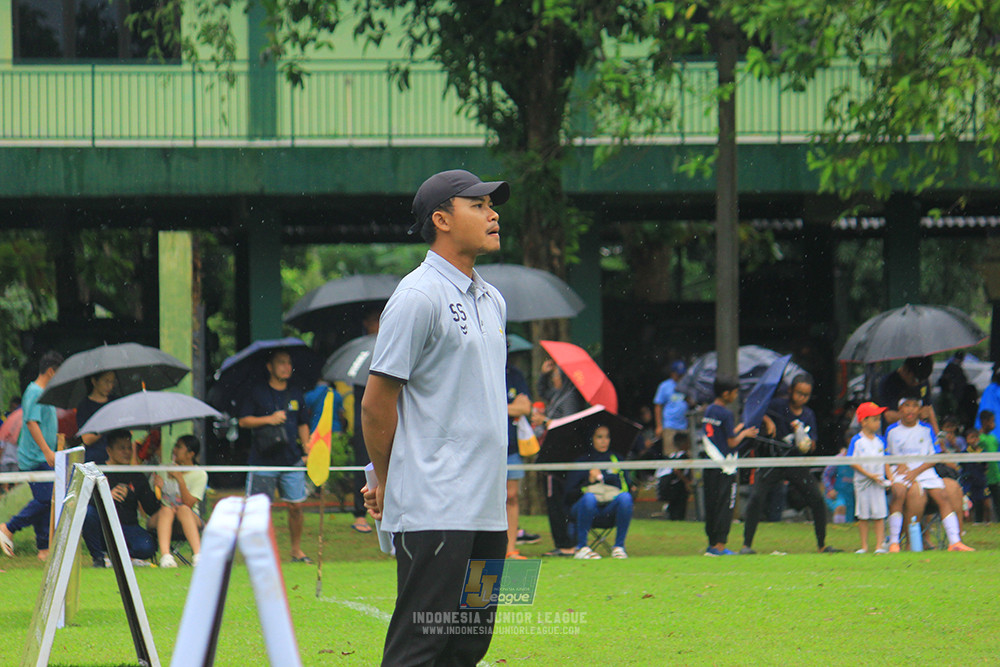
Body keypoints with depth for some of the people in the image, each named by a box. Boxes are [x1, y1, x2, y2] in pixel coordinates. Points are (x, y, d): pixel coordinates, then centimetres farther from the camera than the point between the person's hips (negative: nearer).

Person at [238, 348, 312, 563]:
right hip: (263, 458, -3)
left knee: (296, 505, 1)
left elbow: (303, 425, 20)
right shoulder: (258, 392, 2)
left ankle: (297, 549, 13)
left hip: (292, 457, 3)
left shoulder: (296, 394, 13)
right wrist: (268, 419, -13)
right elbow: (244, 421, 0)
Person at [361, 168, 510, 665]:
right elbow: (376, 404, -8)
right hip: (433, 511, -8)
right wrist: (387, 485, 3)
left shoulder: (492, 302, 17)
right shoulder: (418, 298, -10)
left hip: (486, 509, 8)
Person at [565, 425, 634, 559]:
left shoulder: (617, 460, 21)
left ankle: (619, 547, -22)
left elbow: (628, 486, 13)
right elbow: (569, 496, 1)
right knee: (589, 497, -36)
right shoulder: (580, 463, 11)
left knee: (625, 497, -30)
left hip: (610, 507, 2)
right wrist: (589, 482, -12)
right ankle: (581, 547, -28)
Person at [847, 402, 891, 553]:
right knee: (863, 515, 4)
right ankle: (864, 546, 12)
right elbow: (852, 462, -10)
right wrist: (868, 474, -17)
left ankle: (879, 545, 1)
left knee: (879, 515, -2)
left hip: (878, 483, 3)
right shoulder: (857, 441, -5)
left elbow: (885, 461, 12)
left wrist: (889, 478, -1)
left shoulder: (880, 441, 8)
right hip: (862, 482, -3)